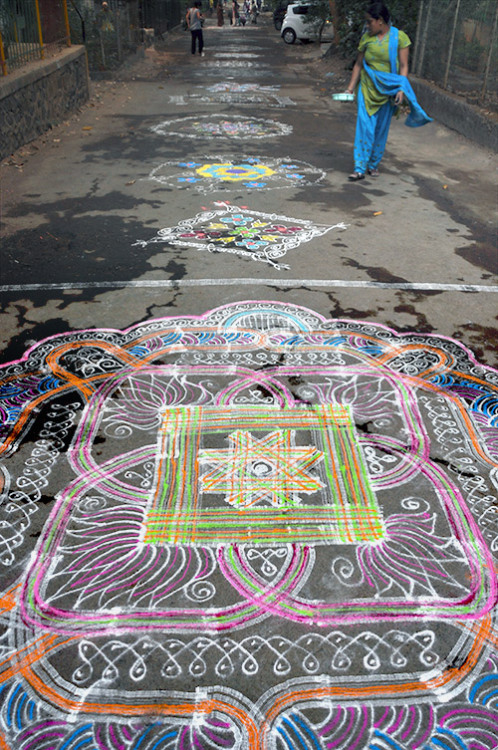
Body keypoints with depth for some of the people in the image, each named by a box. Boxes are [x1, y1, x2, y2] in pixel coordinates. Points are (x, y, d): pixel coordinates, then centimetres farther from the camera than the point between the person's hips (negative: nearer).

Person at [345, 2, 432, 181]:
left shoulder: (399, 37, -5)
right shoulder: (366, 38, 2)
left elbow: (403, 66, -6)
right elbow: (359, 64, 7)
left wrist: (401, 89, -17)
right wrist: (350, 88, 1)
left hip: (388, 90, -1)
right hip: (368, 87, 1)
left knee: (381, 129, 7)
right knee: (364, 127, -10)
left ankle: (374, 164, 21)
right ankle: (360, 168, -11)